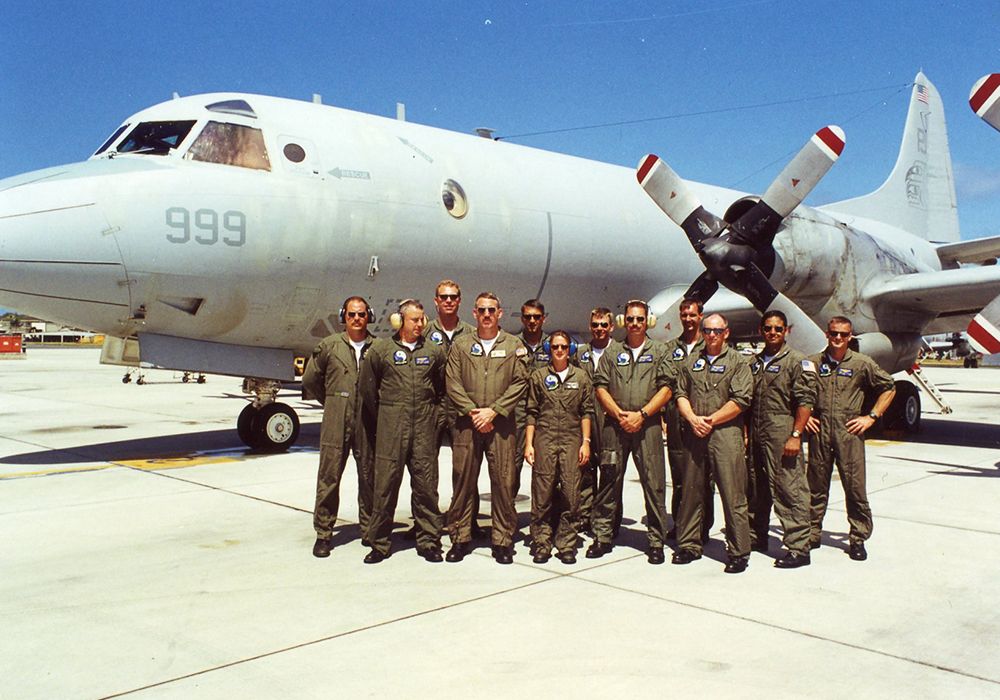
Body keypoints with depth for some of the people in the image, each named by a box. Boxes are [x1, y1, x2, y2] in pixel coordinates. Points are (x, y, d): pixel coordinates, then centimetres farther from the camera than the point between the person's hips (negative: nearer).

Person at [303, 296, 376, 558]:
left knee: (369, 477, 9)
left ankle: (369, 529, 23)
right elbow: (310, 380, 14)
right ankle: (323, 533, 12)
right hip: (336, 423, 0)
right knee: (329, 477, 2)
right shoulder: (329, 345, 4)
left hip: (368, 423, 0)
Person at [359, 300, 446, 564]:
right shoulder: (380, 349, 4)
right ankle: (379, 544, 11)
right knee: (386, 484, 1)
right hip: (390, 427, -1)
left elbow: (442, 388, 19)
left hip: (425, 428, 2)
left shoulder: (434, 351, 9)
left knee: (426, 485, 4)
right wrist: (382, 417, 11)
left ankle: (428, 541, 14)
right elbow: (367, 386, 9)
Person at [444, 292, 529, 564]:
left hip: (502, 423, -1)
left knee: (503, 482, 0)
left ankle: (503, 541, 11)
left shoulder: (514, 346, 8)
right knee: (463, 481, 4)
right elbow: (452, 383, 3)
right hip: (467, 423, 1)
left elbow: (520, 383, 0)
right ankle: (459, 539, 16)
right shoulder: (461, 345, 10)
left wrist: (493, 411, -10)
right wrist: (473, 412, -9)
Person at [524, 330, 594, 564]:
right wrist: (528, 443, 2)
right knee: (542, 494, 0)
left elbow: (586, 411, 9)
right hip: (544, 440, 0)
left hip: (572, 441, 0)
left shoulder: (581, 376, 10)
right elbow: (531, 412, 8)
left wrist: (586, 442, 2)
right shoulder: (538, 376, 9)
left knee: (571, 494, -2)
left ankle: (566, 545, 9)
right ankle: (541, 545, 9)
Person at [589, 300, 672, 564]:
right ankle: (602, 537, 13)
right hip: (614, 426, 2)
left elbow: (666, 389, 0)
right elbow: (601, 388, 6)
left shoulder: (659, 352, 9)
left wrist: (642, 414, -10)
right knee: (608, 482, 5)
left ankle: (656, 541, 8)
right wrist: (620, 414, -8)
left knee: (654, 484, -1)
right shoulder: (611, 354, 13)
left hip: (647, 426, -1)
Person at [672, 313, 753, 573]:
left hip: (726, 434, -4)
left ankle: (738, 552, 5)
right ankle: (689, 545, 21)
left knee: (733, 496, -4)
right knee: (691, 492, 10)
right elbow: (681, 395, 13)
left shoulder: (738, 362, 3)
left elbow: (741, 400, -7)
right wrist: (693, 419, -5)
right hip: (695, 435, 5)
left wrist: (711, 420, -10)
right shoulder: (691, 362, 16)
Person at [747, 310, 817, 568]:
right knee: (756, 491, 15)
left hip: (782, 435, -7)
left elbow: (806, 401, -10)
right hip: (756, 437, 7)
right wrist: (746, 432, 11)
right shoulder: (755, 362, 16)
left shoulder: (797, 361, -4)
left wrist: (795, 436, -17)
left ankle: (798, 548, 0)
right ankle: (755, 538, 28)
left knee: (789, 490, -6)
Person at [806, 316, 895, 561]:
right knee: (816, 486, 8)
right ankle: (812, 534, 19)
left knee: (855, 487, 0)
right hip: (819, 431, 1)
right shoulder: (813, 363, 6)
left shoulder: (862, 363, 3)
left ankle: (858, 539, 11)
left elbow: (888, 388, 11)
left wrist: (871, 417, 3)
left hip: (849, 431, -1)